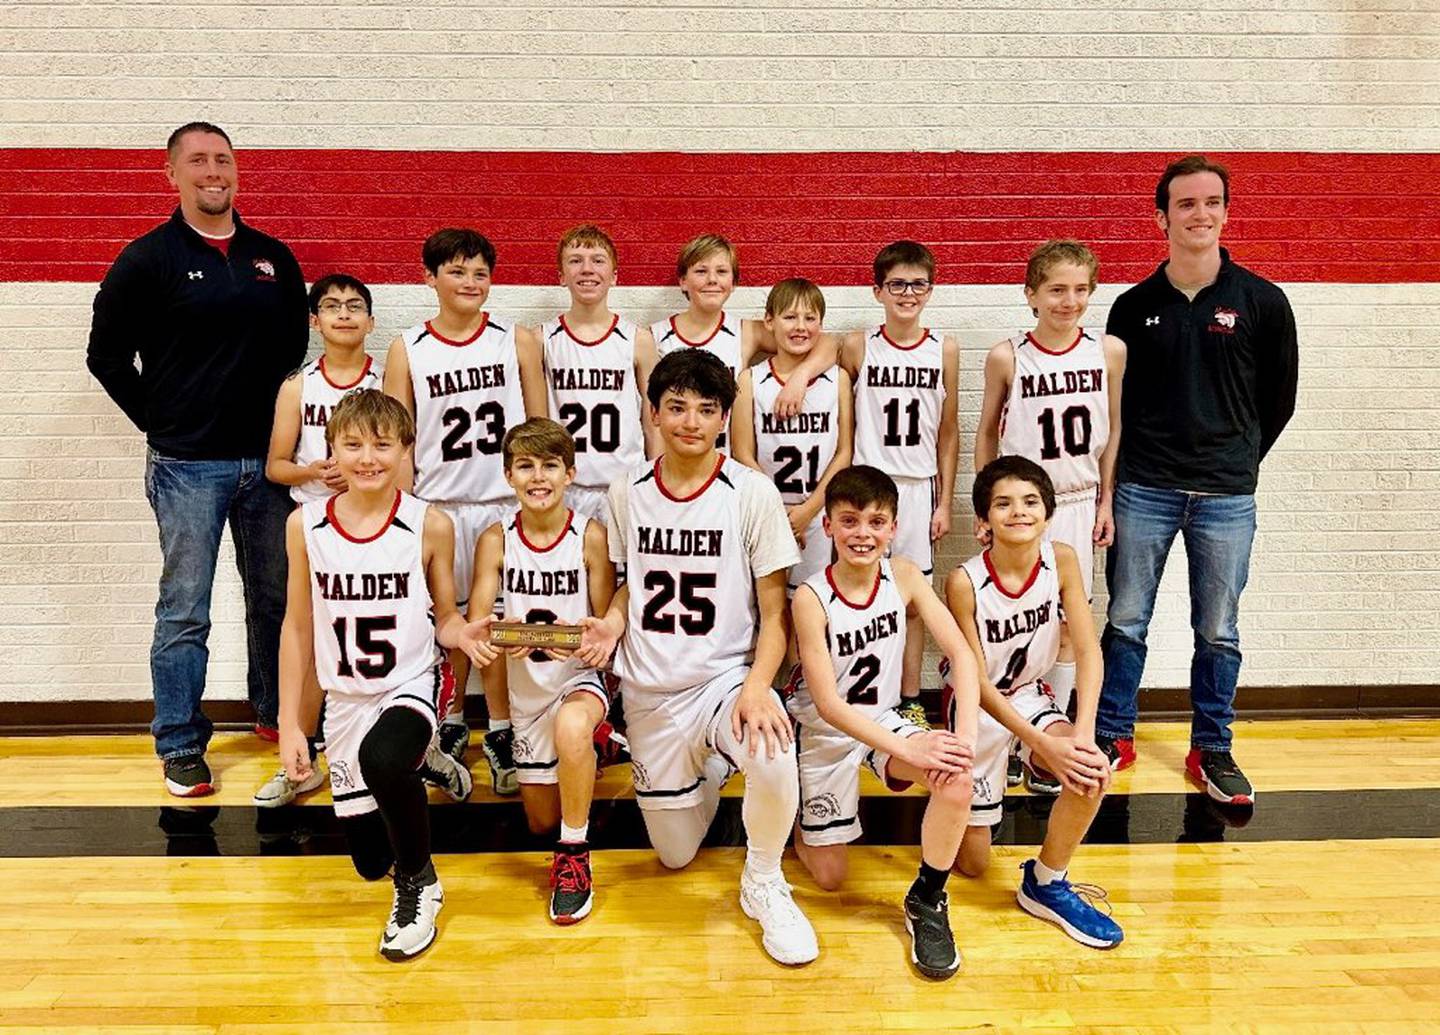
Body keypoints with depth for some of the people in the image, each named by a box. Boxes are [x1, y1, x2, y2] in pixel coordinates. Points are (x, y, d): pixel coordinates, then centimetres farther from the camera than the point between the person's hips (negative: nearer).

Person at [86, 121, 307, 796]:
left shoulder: (273, 258, 9)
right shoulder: (148, 259, -2)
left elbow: (296, 341, 18)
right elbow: (106, 354, 2)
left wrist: (279, 417, 8)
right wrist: (159, 423, -1)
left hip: (265, 460, 4)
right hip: (187, 467, -4)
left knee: (276, 596, 13)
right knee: (184, 613, 2)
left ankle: (275, 712, 31)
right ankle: (181, 748, 15)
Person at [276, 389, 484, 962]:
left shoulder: (430, 525, -12)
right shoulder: (305, 524, -6)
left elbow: (445, 619, -1)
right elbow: (298, 628, 2)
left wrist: (467, 633, -25)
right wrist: (290, 725, 1)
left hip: (412, 685, -3)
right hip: (345, 699, 3)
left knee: (381, 758, -39)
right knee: (370, 860, 12)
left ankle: (419, 883, -9)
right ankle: (418, 762, 44)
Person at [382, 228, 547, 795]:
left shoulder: (517, 342, 3)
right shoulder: (407, 350, 3)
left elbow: (540, 427, 7)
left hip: (508, 501, 0)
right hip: (440, 506, 1)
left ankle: (500, 734, 15)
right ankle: (450, 725, 28)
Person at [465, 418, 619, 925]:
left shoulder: (591, 536, -13)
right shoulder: (496, 540, -6)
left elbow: (606, 626, -10)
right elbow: (476, 621, -10)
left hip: (581, 677, -4)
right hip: (526, 688, 4)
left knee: (571, 727, -41)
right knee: (541, 820, 15)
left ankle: (574, 855, -18)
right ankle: (588, 751, 47)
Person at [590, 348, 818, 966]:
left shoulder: (752, 493, -9)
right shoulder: (627, 493, 1)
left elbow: (773, 614, -7)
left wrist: (757, 686, -24)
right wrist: (612, 623, -6)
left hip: (724, 677, -3)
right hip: (648, 691, 3)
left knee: (773, 757, -37)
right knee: (676, 855, 11)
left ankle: (763, 884, -6)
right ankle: (706, 770, 44)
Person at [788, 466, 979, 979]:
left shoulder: (904, 577, -12)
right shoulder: (810, 598, -23)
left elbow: (961, 652, -16)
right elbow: (828, 703, -26)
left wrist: (965, 734, -31)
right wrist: (908, 749, -34)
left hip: (885, 721, 3)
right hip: (826, 732, -2)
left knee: (956, 774, -29)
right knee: (830, 876, 3)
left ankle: (926, 900, -5)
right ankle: (794, 819, 37)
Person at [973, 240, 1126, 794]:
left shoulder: (1110, 351, -2)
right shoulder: (1007, 357, -7)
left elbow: (1113, 428, 7)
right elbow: (987, 432, 3)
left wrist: (1106, 500, 6)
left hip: (1078, 504, 2)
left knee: (1067, 623, 7)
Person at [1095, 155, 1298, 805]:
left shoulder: (1261, 301, -1)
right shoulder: (1134, 306, 1)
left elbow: (1279, 396, 9)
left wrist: (1237, 459, 11)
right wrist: (1115, 478, 7)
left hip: (1226, 495, 0)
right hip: (1143, 490, 0)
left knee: (1219, 633, 9)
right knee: (1125, 622, 7)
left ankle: (1211, 751, 24)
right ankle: (1113, 737, 23)